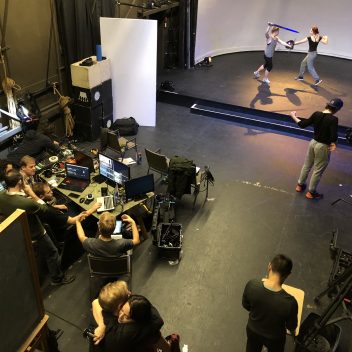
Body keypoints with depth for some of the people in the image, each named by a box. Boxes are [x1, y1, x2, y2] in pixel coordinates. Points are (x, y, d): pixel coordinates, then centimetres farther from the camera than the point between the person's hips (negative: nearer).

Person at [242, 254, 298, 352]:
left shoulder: (251, 285, -31)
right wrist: (292, 332, 8)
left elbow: (245, 305, -9)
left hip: (253, 330, 2)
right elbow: (291, 326, -16)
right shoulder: (289, 302, -38)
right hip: (274, 337, -1)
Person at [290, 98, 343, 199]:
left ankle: (300, 185, 40)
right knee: (318, 171, 11)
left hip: (313, 143, 6)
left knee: (307, 166, 24)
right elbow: (334, 137, -29)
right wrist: (333, 143, -8)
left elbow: (303, 125, 0)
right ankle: (311, 192, 25)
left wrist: (294, 117, 15)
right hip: (323, 147, -6)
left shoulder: (316, 114, -7)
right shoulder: (333, 119, -23)